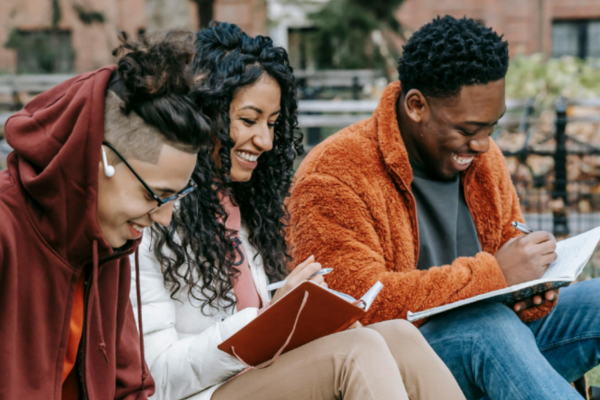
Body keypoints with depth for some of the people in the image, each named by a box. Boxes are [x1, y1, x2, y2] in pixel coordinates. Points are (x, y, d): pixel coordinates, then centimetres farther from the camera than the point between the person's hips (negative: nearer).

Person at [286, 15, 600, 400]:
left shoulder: (483, 158, 10)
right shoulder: (334, 176, -14)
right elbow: (361, 301, -24)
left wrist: (532, 295, -7)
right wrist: (493, 273, -24)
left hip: (488, 352, 7)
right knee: (489, 324, -35)